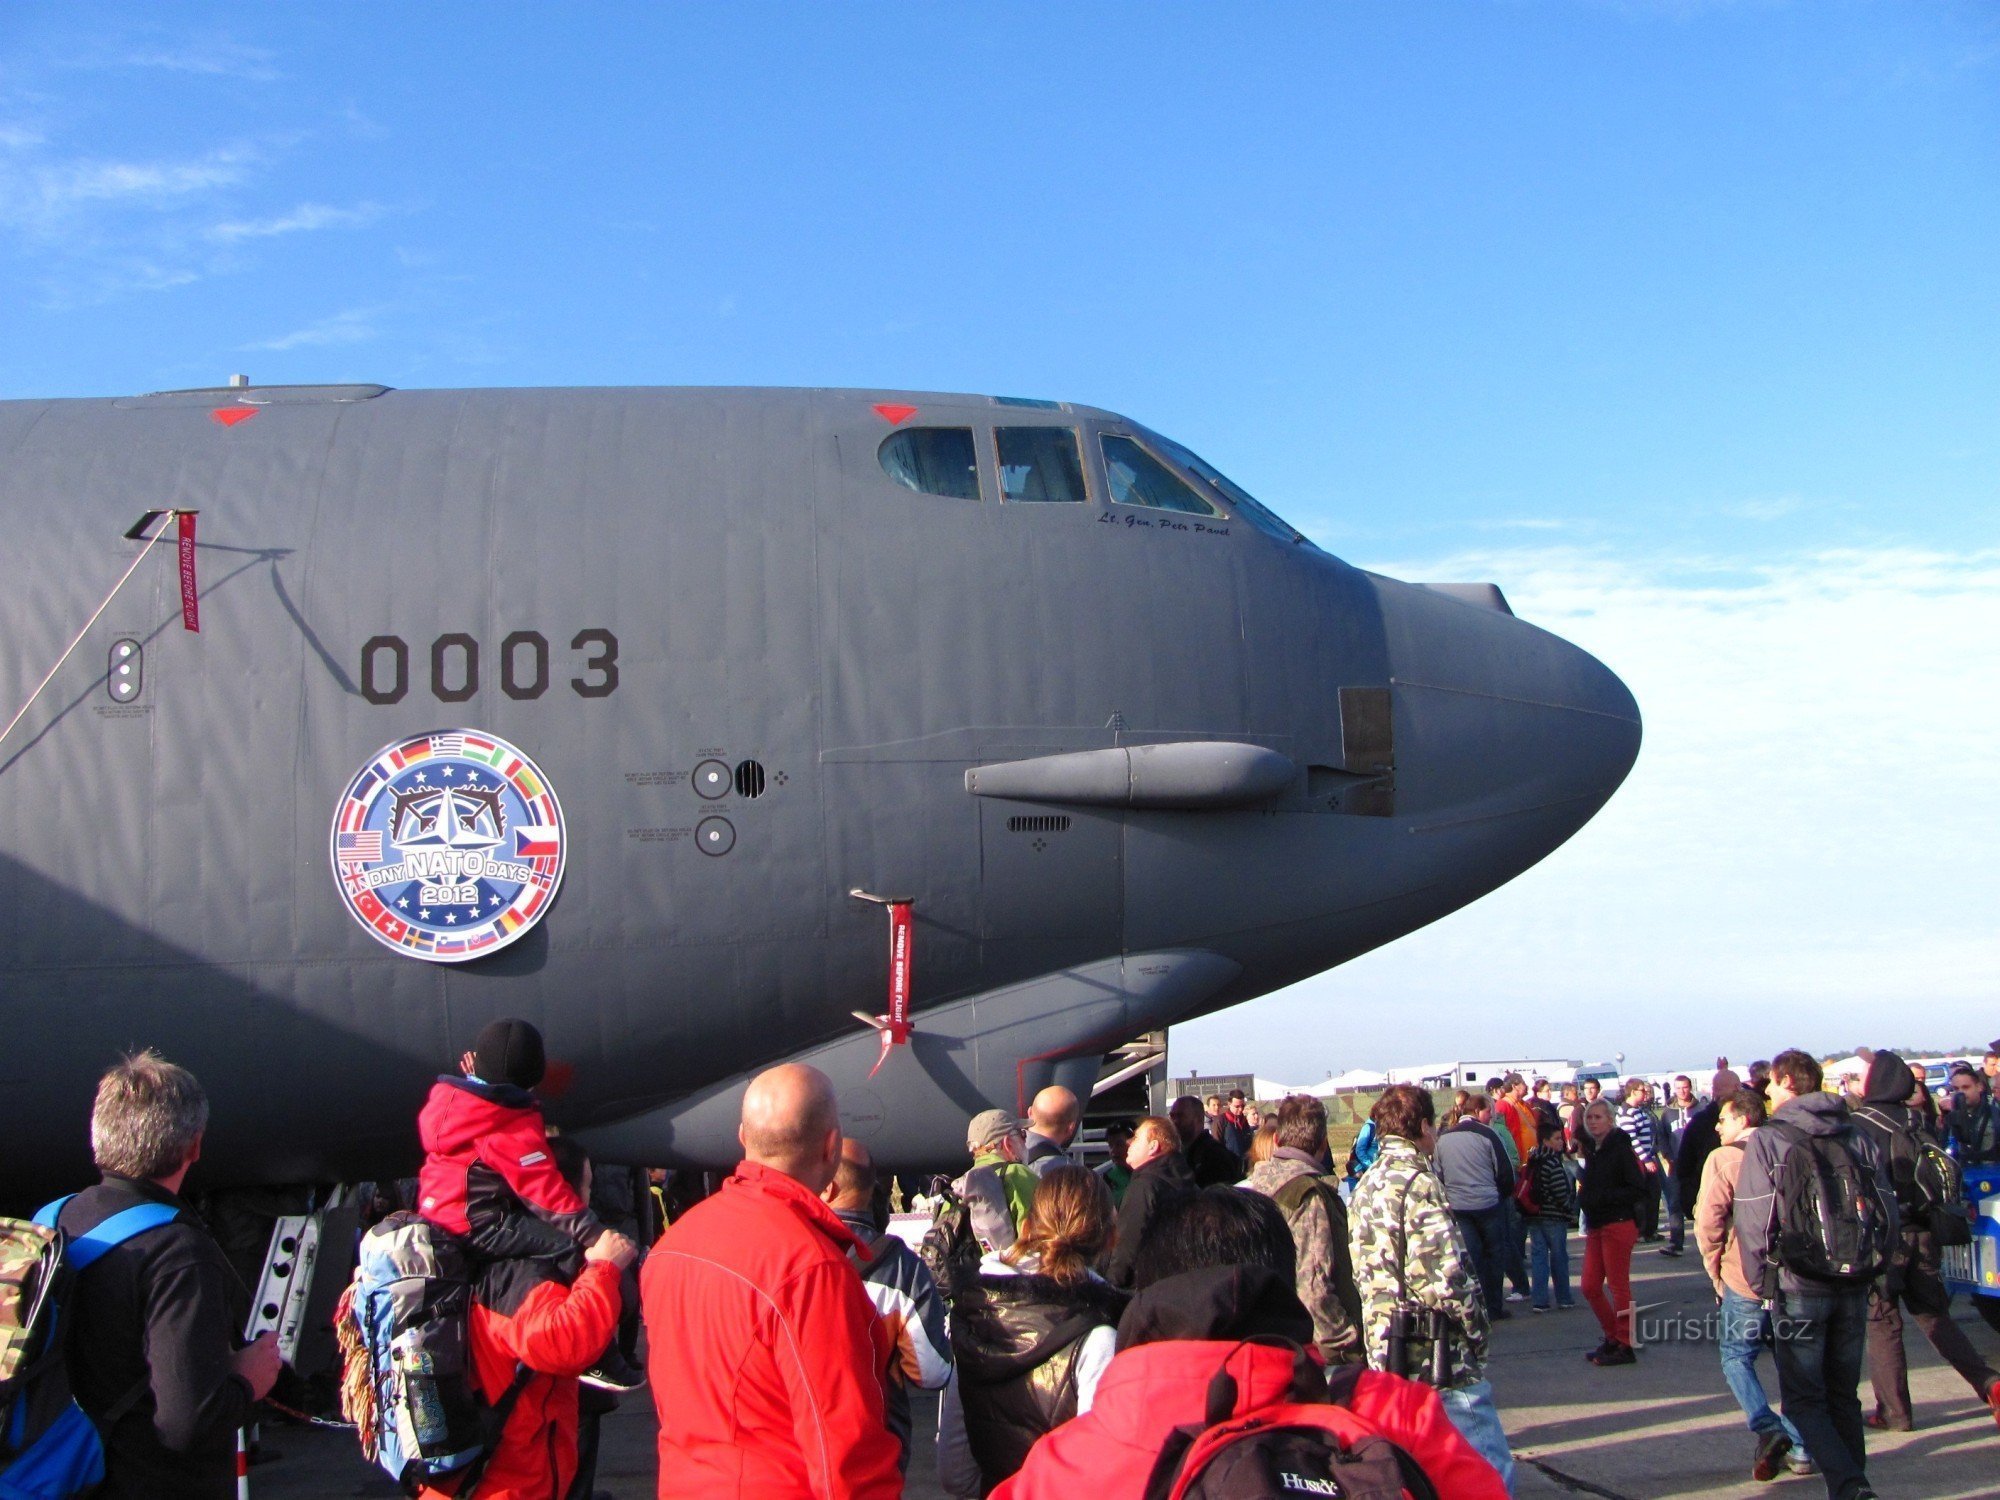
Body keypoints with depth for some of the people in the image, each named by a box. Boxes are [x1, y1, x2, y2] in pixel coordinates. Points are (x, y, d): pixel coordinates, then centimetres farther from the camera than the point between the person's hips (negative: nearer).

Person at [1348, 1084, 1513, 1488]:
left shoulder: (1365, 1186, 13)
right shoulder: (1418, 1183, -14)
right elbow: (1445, 1278, -21)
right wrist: (1476, 1332, -6)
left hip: (1382, 1355, 9)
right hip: (1441, 1363, -9)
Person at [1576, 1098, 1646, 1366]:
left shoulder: (1620, 1149, -12)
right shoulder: (1592, 1150, 13)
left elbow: (1640, 1189, -18)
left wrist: (1602, 1198, -21)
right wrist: (1584, 1198, 6)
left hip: (1618, 1225, -8)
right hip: (1595, 1227, 8)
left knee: (1619, 1287, -1)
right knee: (1590, 1288, 9)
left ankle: (1625, 1346, 8)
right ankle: (1613, 1338, 22)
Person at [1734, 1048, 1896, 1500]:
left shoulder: (1767, 1140, -8)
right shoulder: (1857, 1137, 6)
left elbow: (1753, 1220, -11)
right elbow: (1887, 1209, 7)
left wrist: (1760, 1281, 0)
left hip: (1799, 1286, -5)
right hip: (1855, 1286, 5)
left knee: (1804, 1398, 2)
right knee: (1843, 1394, 16)